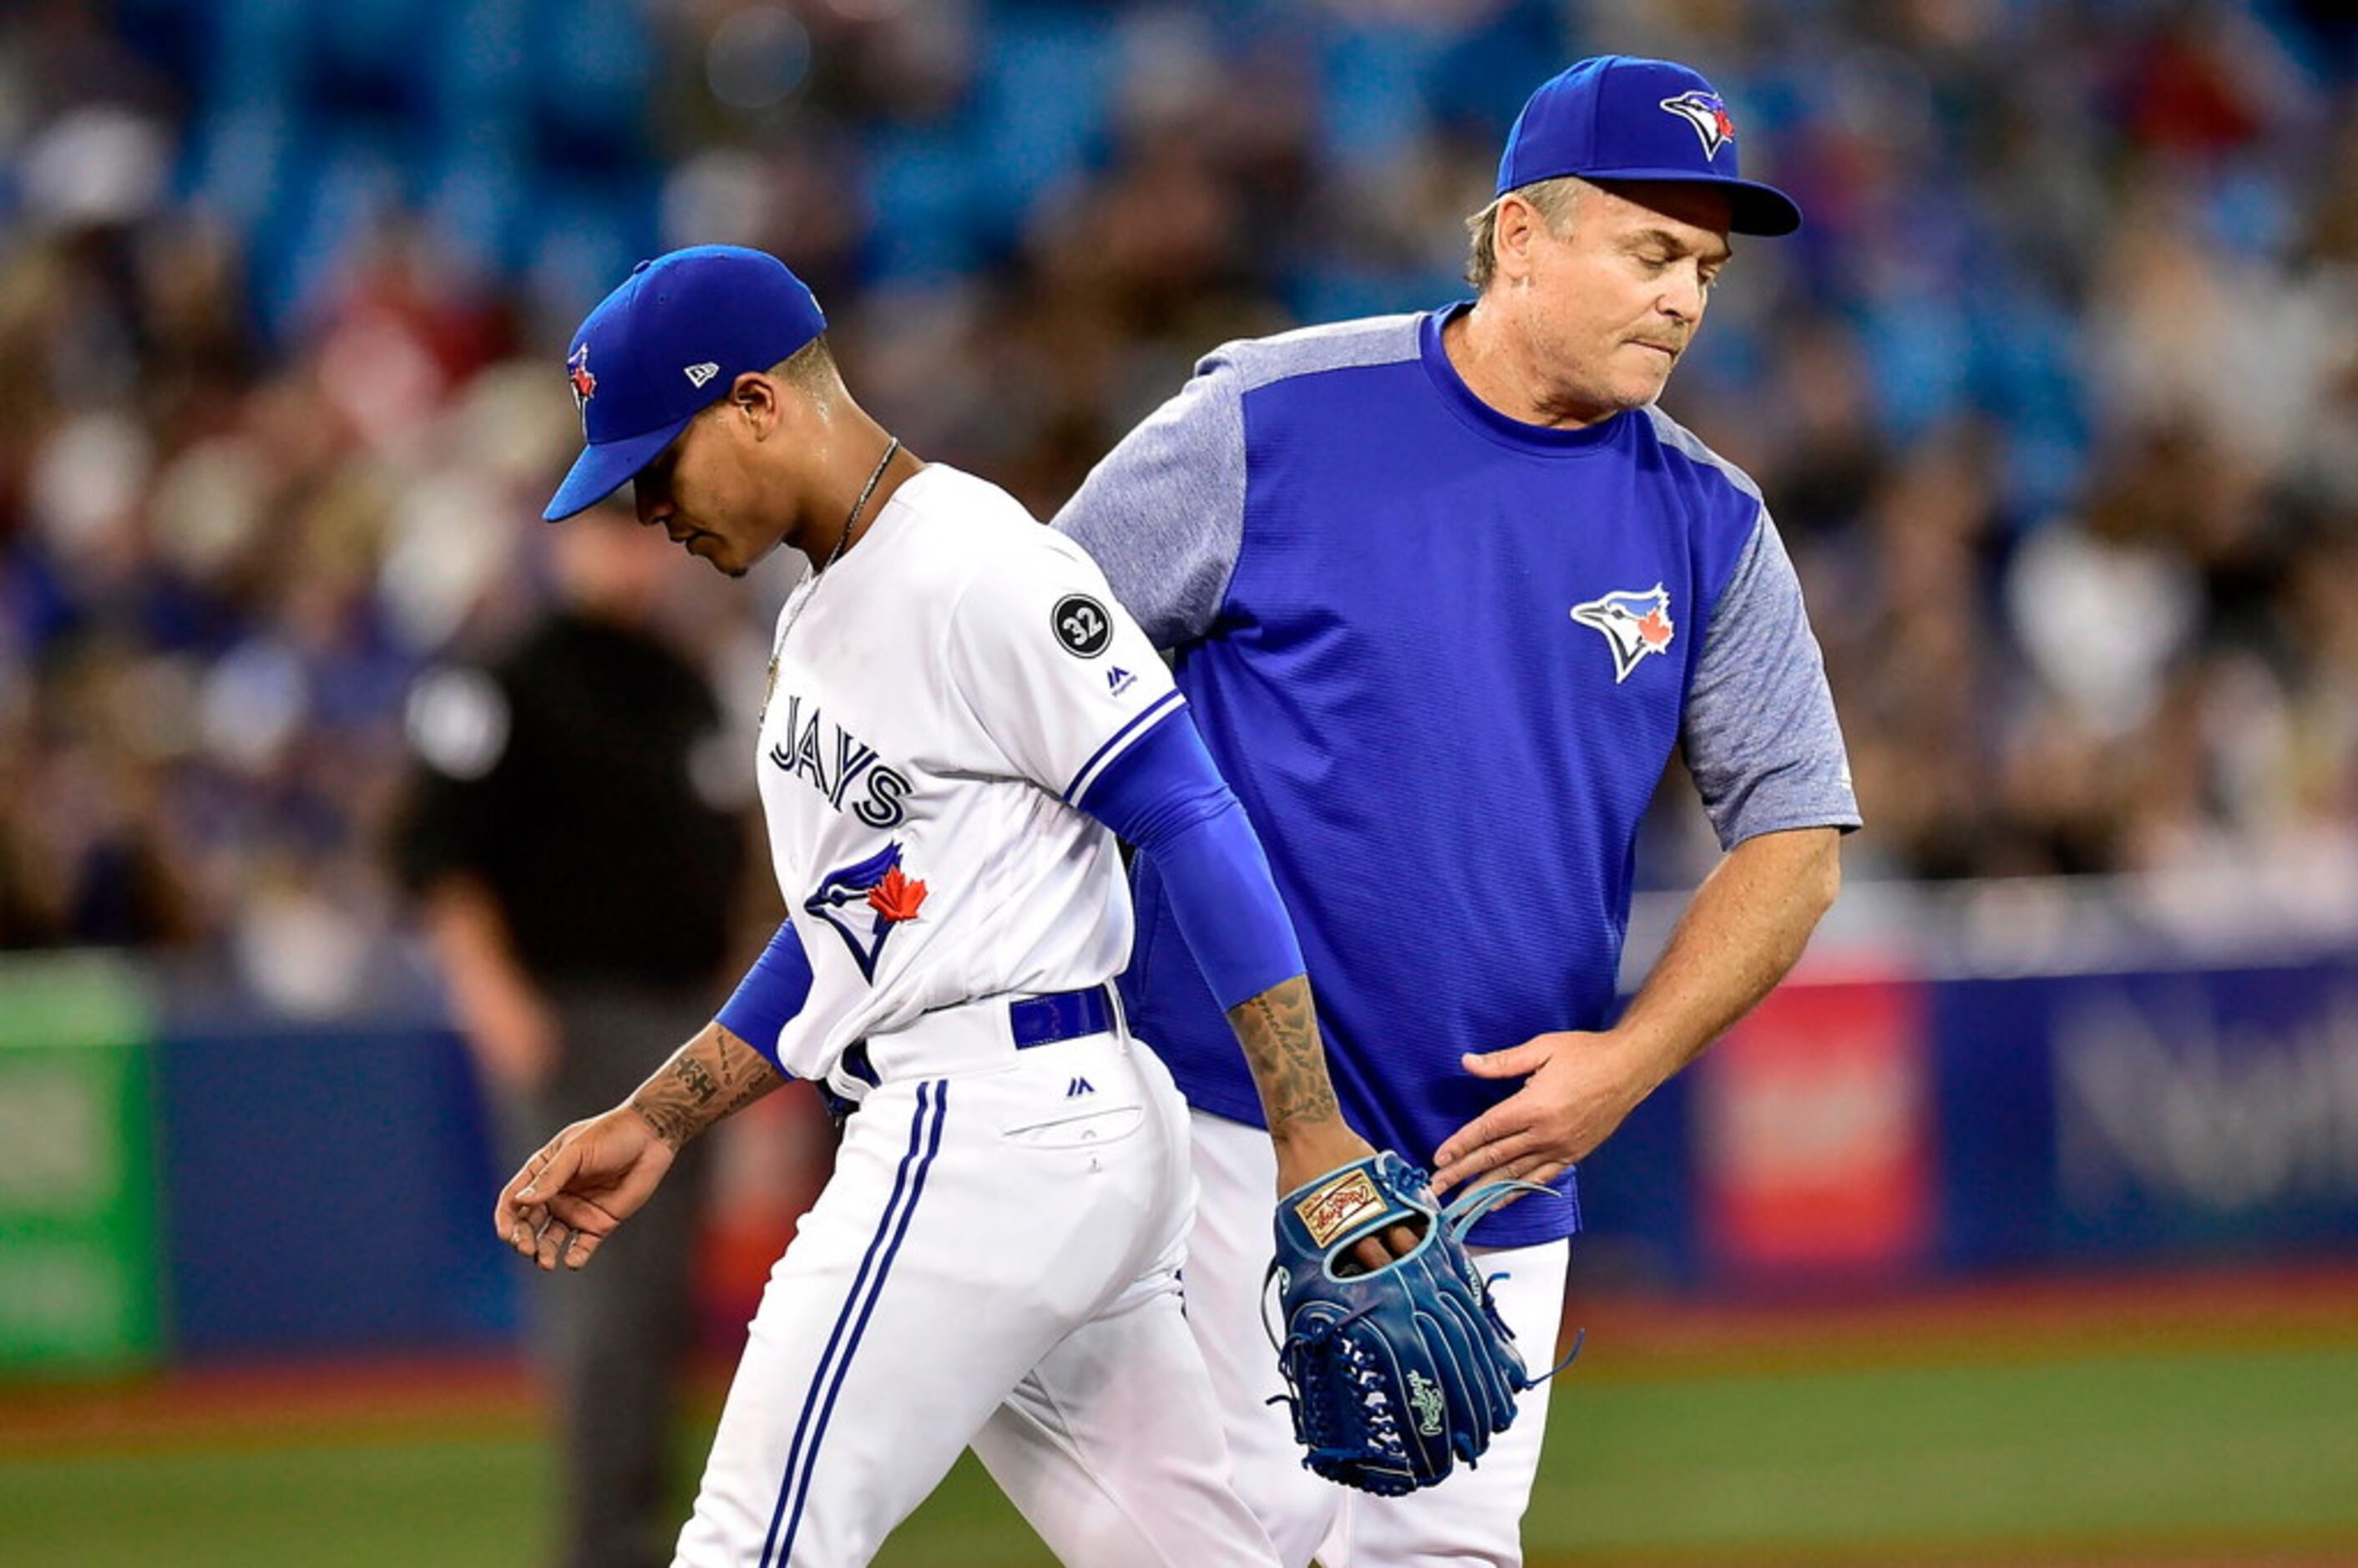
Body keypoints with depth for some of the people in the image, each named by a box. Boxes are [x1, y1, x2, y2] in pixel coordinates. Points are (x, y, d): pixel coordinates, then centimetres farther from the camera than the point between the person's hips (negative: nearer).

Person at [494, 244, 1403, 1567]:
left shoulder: (979, 566, -12)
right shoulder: (823, 616, 20)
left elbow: (1196, 825, -16)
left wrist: (1312, 1135, -22)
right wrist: (655, 1123, 20)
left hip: (993, 1135, -10)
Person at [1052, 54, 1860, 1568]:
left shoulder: (1710, 527, 6)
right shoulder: (1271, 423, -5)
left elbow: (1795, 837, 6)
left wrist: (1630, 1060, -8)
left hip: (1509, 1146, 5)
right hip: (1246, 1113, -4)